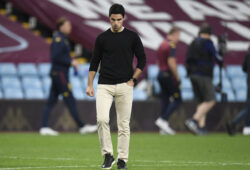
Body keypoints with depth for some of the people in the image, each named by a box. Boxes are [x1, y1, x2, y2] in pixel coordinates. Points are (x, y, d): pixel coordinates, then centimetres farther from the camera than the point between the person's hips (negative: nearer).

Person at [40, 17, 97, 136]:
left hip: (56, 73, 10)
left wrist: (72, 62, 10)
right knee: (70, 100, -6)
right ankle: (82, 126, -4)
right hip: (60, 73, -10)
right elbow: (55, 57, -21)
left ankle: (44, 127, 4)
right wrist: (70, 62, -16)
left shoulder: (62, 39, 18)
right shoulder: (58, 39, -13)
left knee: (51, 101, 6)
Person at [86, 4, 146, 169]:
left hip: (124, 86, -1)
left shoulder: (132, 37, 3)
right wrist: (90, 85, 4)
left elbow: (142, 60, 7)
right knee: (102, 119, -16)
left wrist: (133, 80, -2)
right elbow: (95, 62, 10)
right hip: (104, 86, 1)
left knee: (124, 124, 1)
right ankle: (108, 155, -6)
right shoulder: (102, 38, 6)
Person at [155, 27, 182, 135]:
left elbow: (158, 61, 20)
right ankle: (163, 119, -14)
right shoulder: (171, 46, -14)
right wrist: (177, 77, -13)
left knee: (165, 100, 9)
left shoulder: (162, 45, 15)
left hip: (161, 74, 9)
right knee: (177, 100, -4)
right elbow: (171, 63, -21)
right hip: (169, 75, -9)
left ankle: (164, 128, 7)